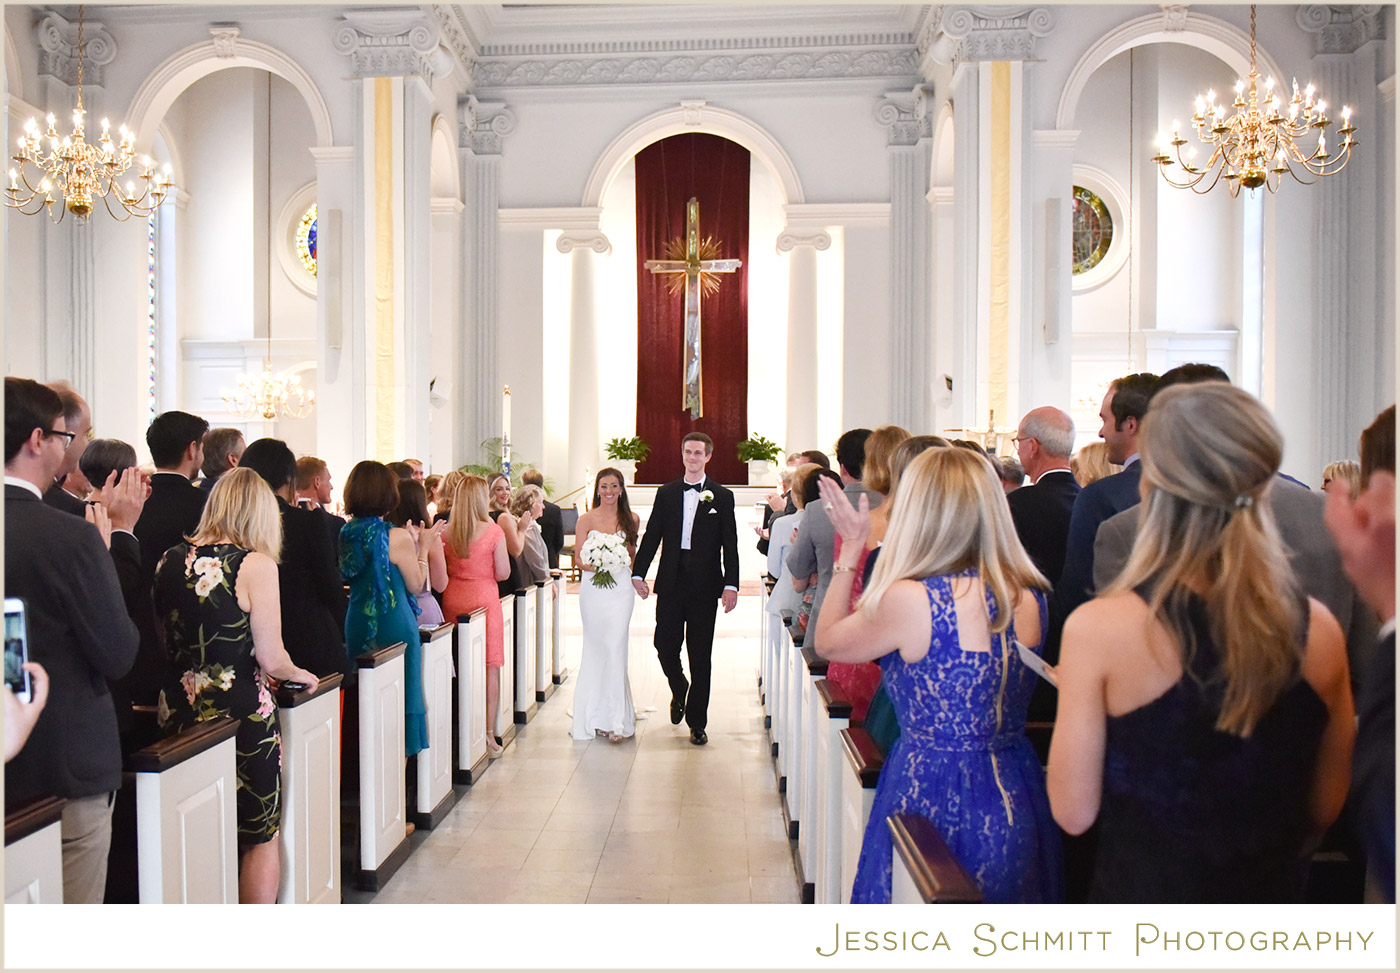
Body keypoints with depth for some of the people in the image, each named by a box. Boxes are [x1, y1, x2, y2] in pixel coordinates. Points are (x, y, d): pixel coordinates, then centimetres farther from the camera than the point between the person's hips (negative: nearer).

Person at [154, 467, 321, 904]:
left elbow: (164, 641, 12)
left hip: (179, 713, 6)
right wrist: (298, 673, 4)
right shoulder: (256, 565, -15)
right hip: (241, 715, -6)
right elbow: (272, 660, -15)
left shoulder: (171, 559, 1)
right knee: (260, 839, 12)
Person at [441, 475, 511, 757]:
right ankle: (488, 736, 7)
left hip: (453, 600, 4)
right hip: (484, 600, -4)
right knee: (490, 668, 4)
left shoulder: (445, 531, -2)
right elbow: (503, 573, -7)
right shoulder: (493, 531, -11)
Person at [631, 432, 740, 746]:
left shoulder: (722, 497, 3)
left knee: (700, 656, 4)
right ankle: (679, 692, 34)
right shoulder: (666, 493, 9)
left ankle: (697, 723, 15)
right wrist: (638, 573, 0)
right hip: (670, 582, 2)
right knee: (664, 646, 2)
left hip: (704, 585, -2)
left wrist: (731, 584, -9)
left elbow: (730, 545, -1)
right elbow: (652, 535, 8)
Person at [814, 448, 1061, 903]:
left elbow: (827, 642, -3)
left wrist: (851, 546, 3)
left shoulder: (910, 600, -20)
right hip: (1016, 798, 6)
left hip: (934, 801, -6)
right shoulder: (1030, 598, -3)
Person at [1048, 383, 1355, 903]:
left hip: (1141, 918, -3)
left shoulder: (1098, 628, -22)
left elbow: (1073, 812, -13)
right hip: (1271, 913, 4)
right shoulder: (1317, 630, -10)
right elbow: (1325, 809, 3)